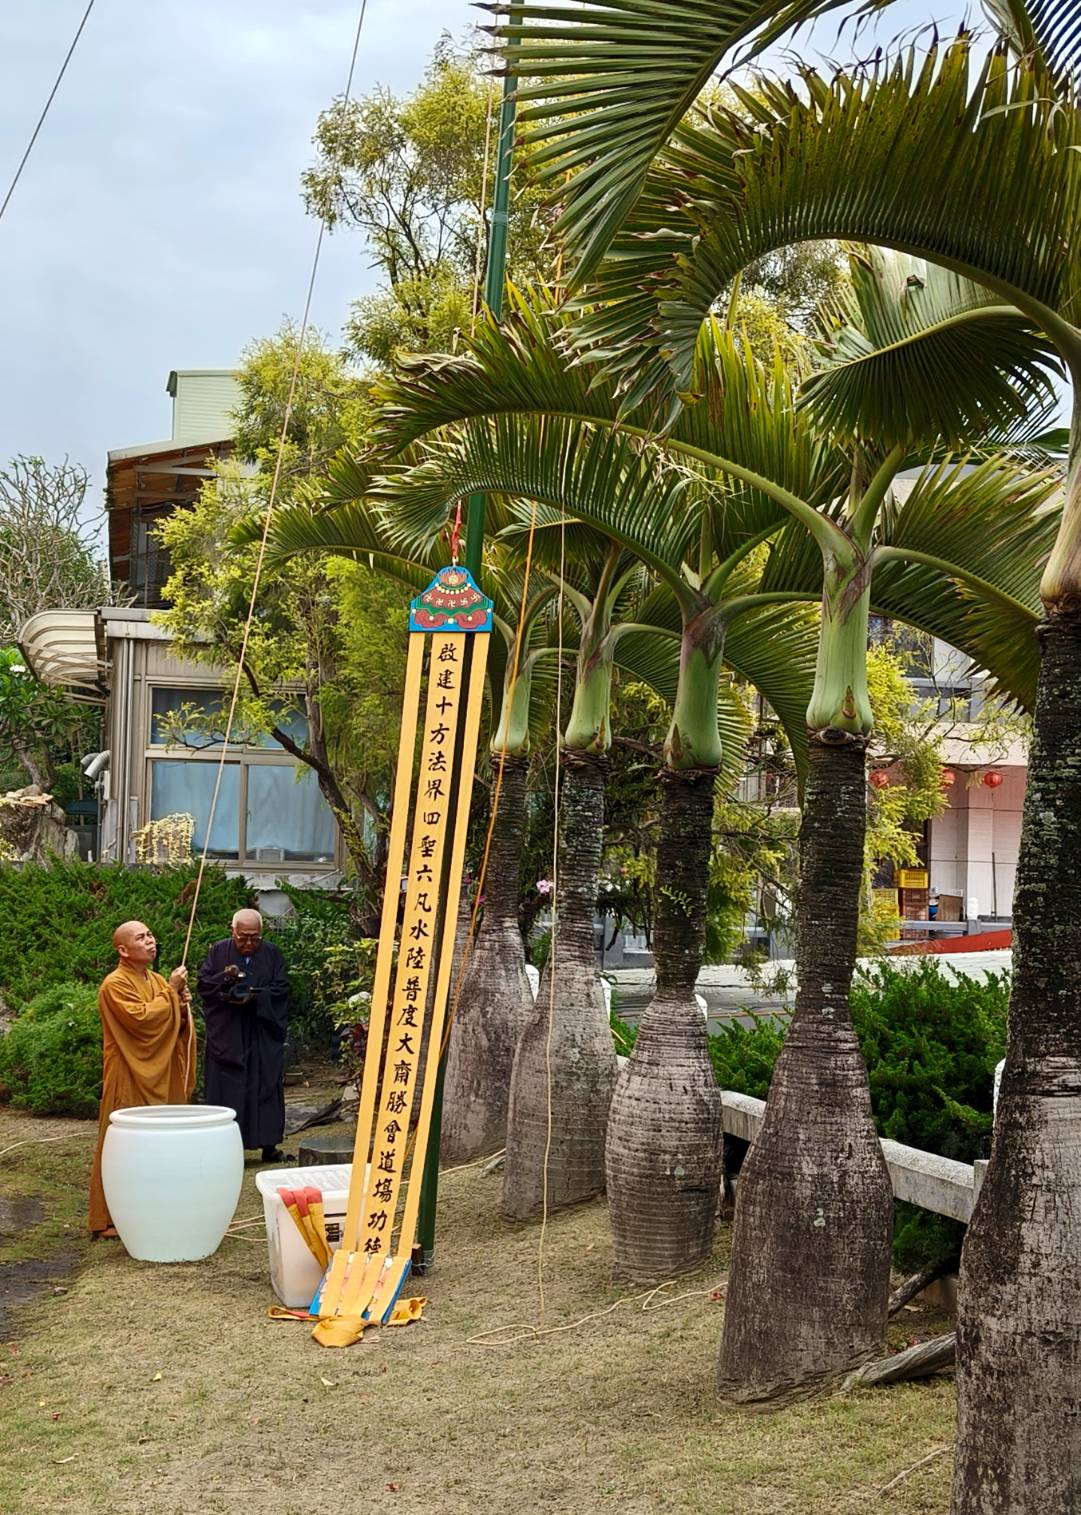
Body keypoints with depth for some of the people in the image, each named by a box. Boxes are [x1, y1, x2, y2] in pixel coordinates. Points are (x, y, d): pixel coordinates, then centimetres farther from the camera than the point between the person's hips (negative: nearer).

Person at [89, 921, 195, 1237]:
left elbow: (177, 1027, 19)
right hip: (130, 1081, -8)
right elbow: (140, 1018, -22)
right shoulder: (115, 984, -10)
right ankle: (108, 1220, 1)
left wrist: (182, 1009, -2)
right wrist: (171, 992, -13)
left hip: (161, 1078, 8)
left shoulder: (158, 981, 14)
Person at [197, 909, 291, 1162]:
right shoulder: (219, 951, 3)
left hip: (264, 1035, 1)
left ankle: (269, 1144, 11)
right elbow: (203, 984, 1)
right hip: (226, 1035, -1)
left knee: (266, 1087, 3)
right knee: (226, 1089, -3)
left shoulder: (272, 954, 4)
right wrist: (225, 977, -18)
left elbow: (281, 989, 0)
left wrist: (253, 997, -15)